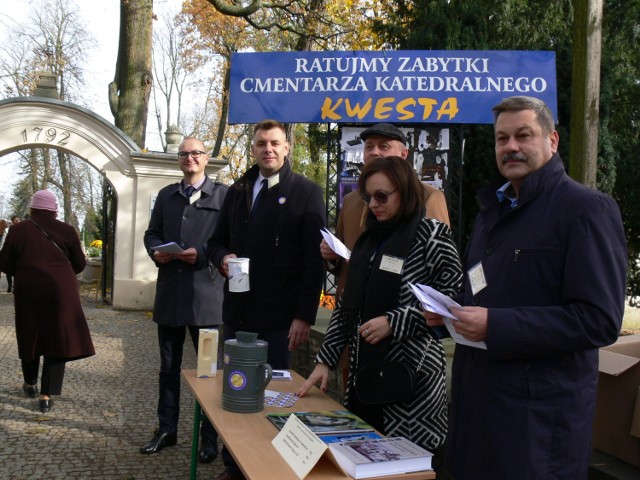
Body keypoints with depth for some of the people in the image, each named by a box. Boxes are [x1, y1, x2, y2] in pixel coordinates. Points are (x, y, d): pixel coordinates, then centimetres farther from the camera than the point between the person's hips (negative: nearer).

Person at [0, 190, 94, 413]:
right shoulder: (67, 230, -2)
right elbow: (79, 264, 5)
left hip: (28, 292, 1)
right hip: (61, 291, -1)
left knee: (30, 336, 20)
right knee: (58, 338, 4)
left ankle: (30, 384, 36)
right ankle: (47, 396, 0)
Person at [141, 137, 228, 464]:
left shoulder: (223, 194, -1)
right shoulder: (165, 195, 14)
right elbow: (151, 233, 15)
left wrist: (203, 254, -20)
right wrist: (156, 251, -6)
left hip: (205, 294, -5)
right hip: (169, 293, 5)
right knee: (169, 366, 15)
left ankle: (210, 436, 20)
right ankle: (166, 429, 29)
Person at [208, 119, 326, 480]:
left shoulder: (307, 192, -3)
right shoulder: (237, 191, 14)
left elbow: (315, 259, -9)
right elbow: (217, 241, 21)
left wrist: (305, 316, -14)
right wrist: (223, 258, -4)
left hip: (279, 317, -5)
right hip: (238, 312, 5)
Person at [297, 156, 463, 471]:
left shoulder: (431, 233, -5)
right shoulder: (368, 238, 12)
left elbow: (455, 296, -13)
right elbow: (347, 305, 12)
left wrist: (394, 322, -17)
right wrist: (325, 360, 6)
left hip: (410, 375, -6)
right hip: (364, 372, 6)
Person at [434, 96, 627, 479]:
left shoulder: (586, 209, -12)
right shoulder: (493, 209, 14)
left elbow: (600, 320, -20)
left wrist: (495, 325, -25)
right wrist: (451, 310, 3)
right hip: (478, 399, 8)